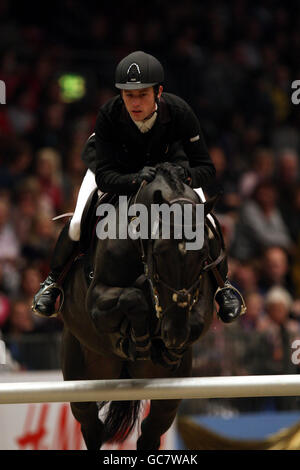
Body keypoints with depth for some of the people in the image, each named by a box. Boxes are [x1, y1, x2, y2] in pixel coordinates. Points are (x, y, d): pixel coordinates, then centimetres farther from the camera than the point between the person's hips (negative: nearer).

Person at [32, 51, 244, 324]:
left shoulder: (179, 112, -36)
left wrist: (186, 176, -54)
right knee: (80, 224, -18)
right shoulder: (109, 115, -37)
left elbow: (206, 168, -31)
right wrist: (136, 179, -59)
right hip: (117, 166, -1)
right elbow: (104, 177, -39)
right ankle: (54, 280, 10)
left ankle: (222, 284, 14)